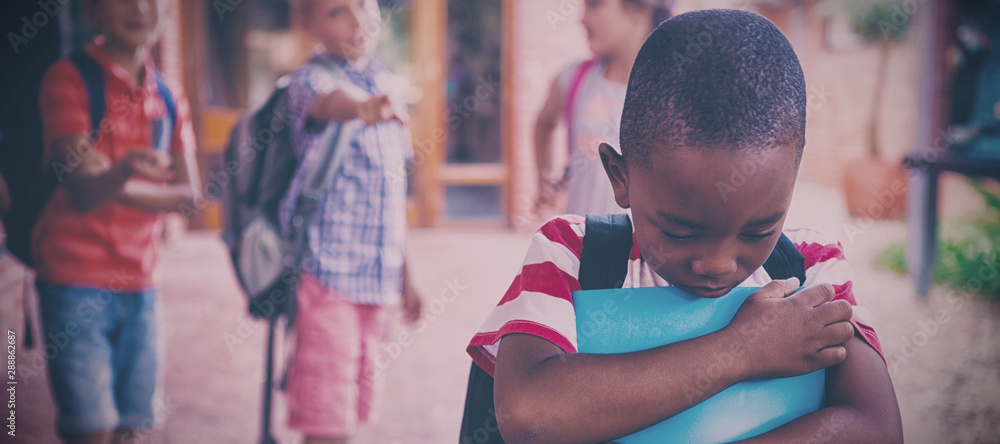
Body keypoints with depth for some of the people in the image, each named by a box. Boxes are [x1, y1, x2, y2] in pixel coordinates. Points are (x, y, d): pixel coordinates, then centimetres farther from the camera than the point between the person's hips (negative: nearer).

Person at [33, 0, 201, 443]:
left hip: (139, 282, 5)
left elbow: (189, 192, 4)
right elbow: (82, 193, -17)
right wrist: (125, 169, -39)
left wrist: (120, 188, -12)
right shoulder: (69, 77, -7)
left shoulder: (168, 98, 10)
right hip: (75, 278, -5)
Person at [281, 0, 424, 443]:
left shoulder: (382, 82, 13)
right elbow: (330, 102, -36)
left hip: (379, 273, 7)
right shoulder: (310, 79, -8)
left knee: (354, 404, 14)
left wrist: (404, 274, 20)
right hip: (329, 269, -7)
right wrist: (361, 107, -59)